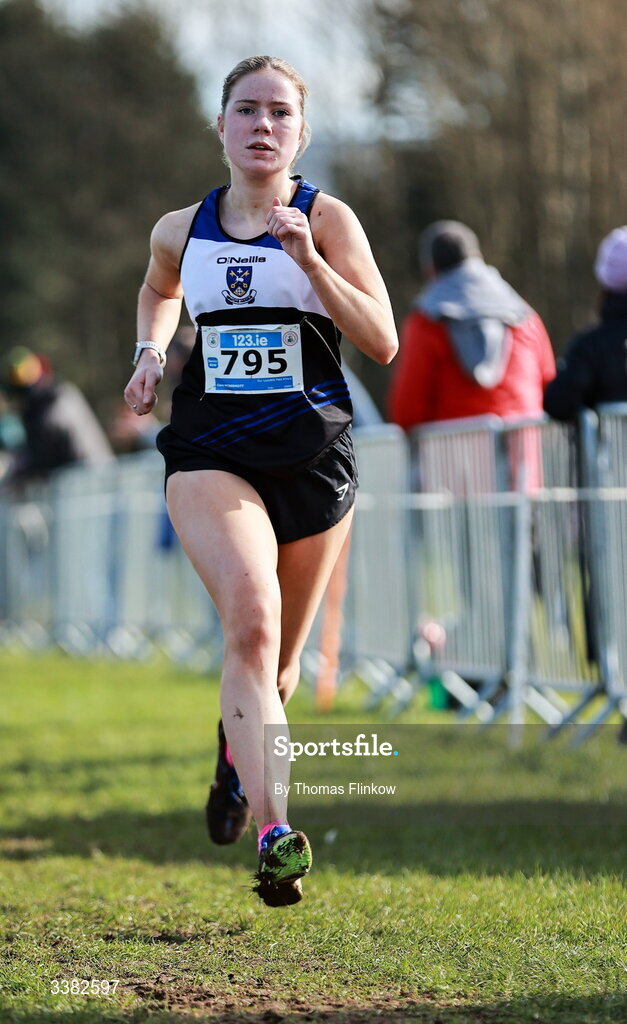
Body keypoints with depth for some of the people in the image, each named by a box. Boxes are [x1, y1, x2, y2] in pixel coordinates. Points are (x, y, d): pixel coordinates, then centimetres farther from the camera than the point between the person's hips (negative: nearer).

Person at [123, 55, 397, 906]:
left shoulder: (326, 220, 0)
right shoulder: (181, 230, 9)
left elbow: (382, 342, -8)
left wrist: (308, 259, -18)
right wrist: (150, 352, 13)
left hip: (312, 453, 0)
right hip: (210, 451, 0)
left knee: (277, 660, 12)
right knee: (251, 618, -26)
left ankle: (237, 752, 49)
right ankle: (275, 832, -34)